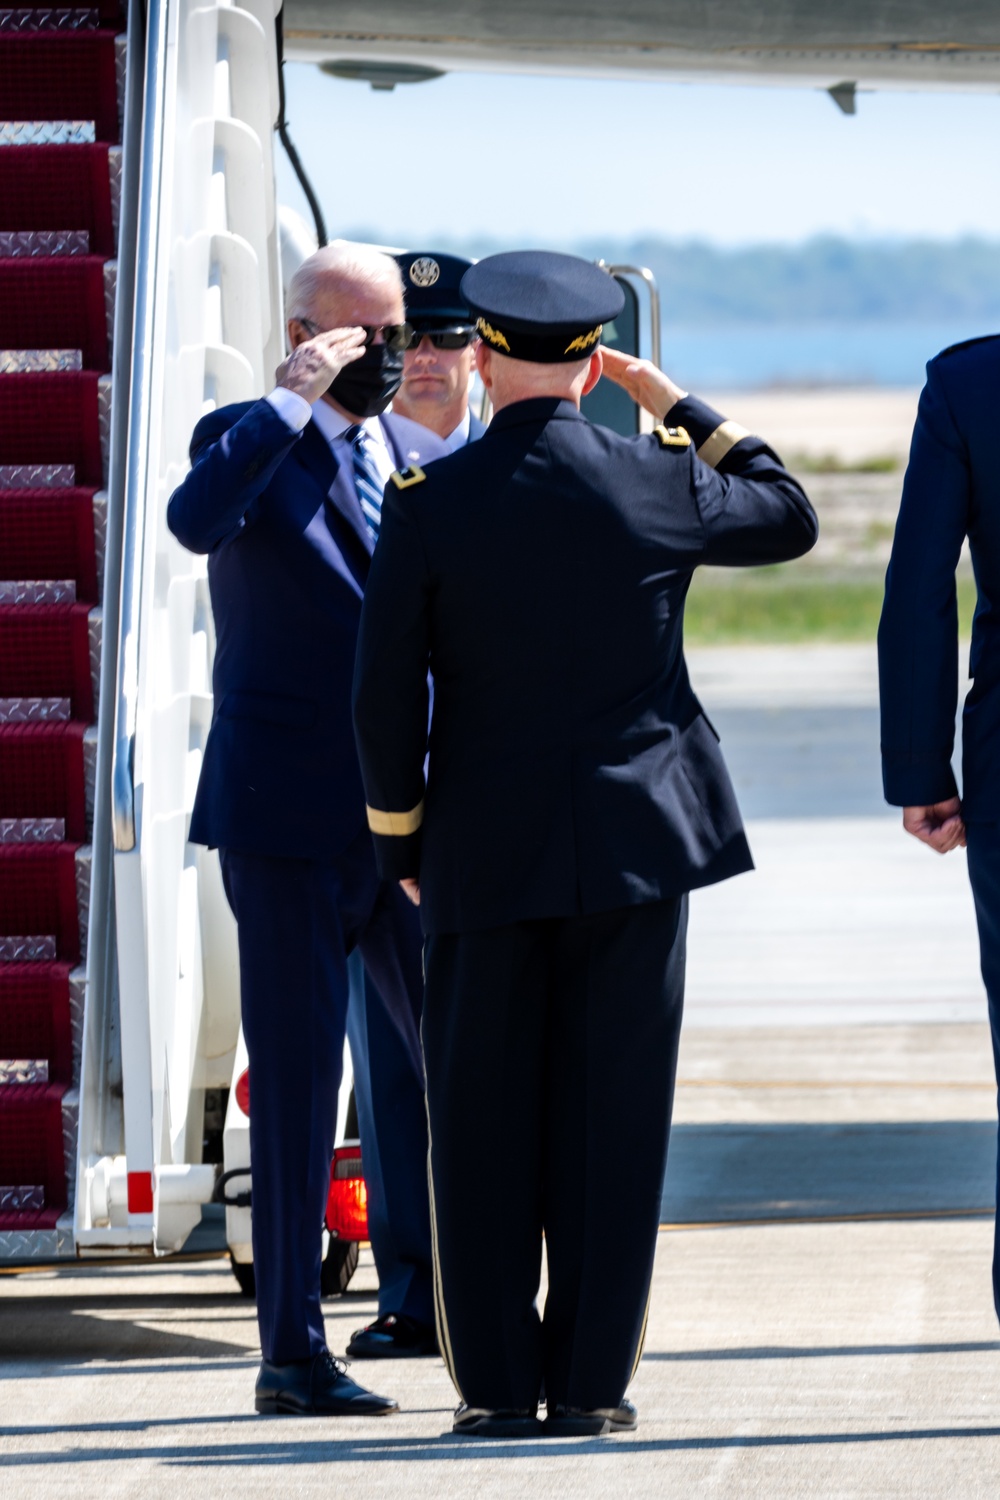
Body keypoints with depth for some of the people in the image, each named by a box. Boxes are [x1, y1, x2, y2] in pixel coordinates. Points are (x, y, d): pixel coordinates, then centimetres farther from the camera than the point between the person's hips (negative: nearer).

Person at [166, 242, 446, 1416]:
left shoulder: (426, 461, 12)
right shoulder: (248, 442, -3)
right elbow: (194, 521, -28)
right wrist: (298, 397, -25)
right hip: (288, 821, -5)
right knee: (297, 1089, -1)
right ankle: (292, 1351, 5)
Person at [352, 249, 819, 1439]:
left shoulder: (427, 504, -7)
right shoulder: (658, 483, -4)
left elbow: (384, 698, -4)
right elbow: (789, 517, 17)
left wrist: (402, 843, 9)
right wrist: (682, 409, 17)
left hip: (485, 850, 0)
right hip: (637, 844, 1)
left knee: (485, 1121, 6)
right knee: (613, 1117, 4)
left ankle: (497, 1384, 5)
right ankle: (593, 1383, 3)